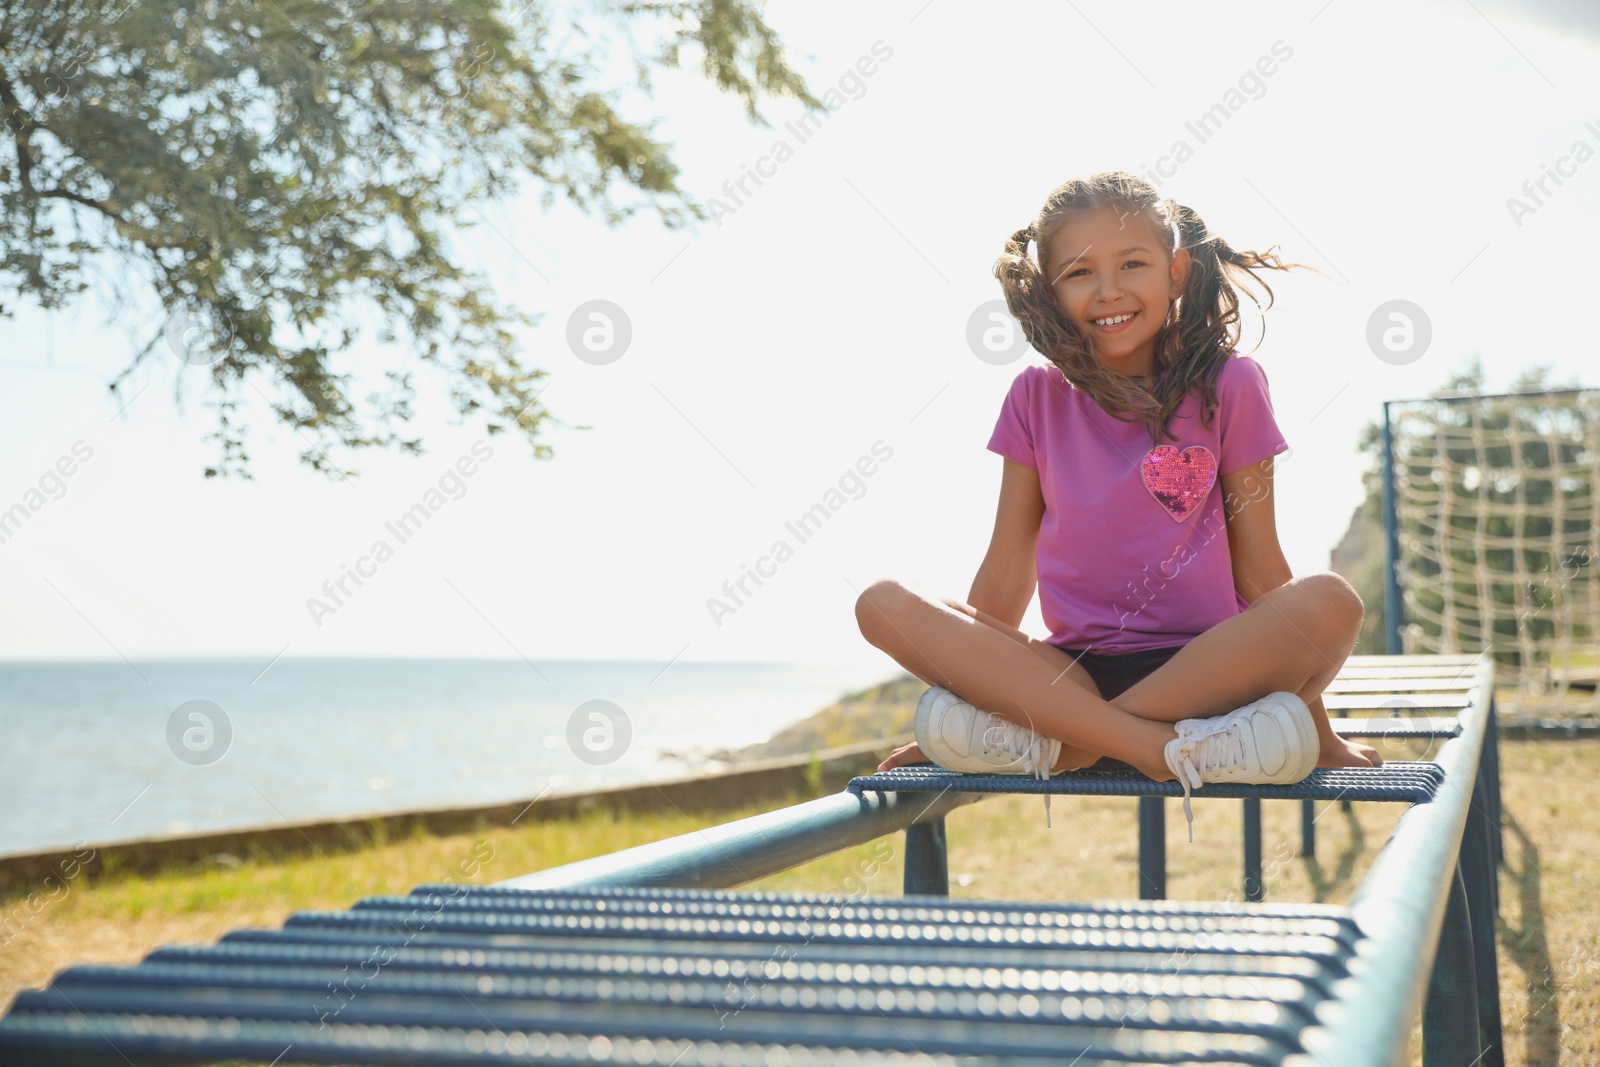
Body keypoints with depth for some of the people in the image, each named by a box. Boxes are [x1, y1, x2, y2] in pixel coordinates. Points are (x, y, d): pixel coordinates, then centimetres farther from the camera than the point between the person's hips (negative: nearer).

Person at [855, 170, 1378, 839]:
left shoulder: (1226, 387, 1)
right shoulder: (1038, 398, 7)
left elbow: (1259, 564, 2)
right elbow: (1006, 573, 9)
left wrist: (1318, 732, 1)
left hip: (1206, 661, -1)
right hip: (1071, 670, 2)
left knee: (1332, 603, -32)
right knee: (883, 604, -21)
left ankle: (1048, 742, -27)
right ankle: (1164, 747, -31)